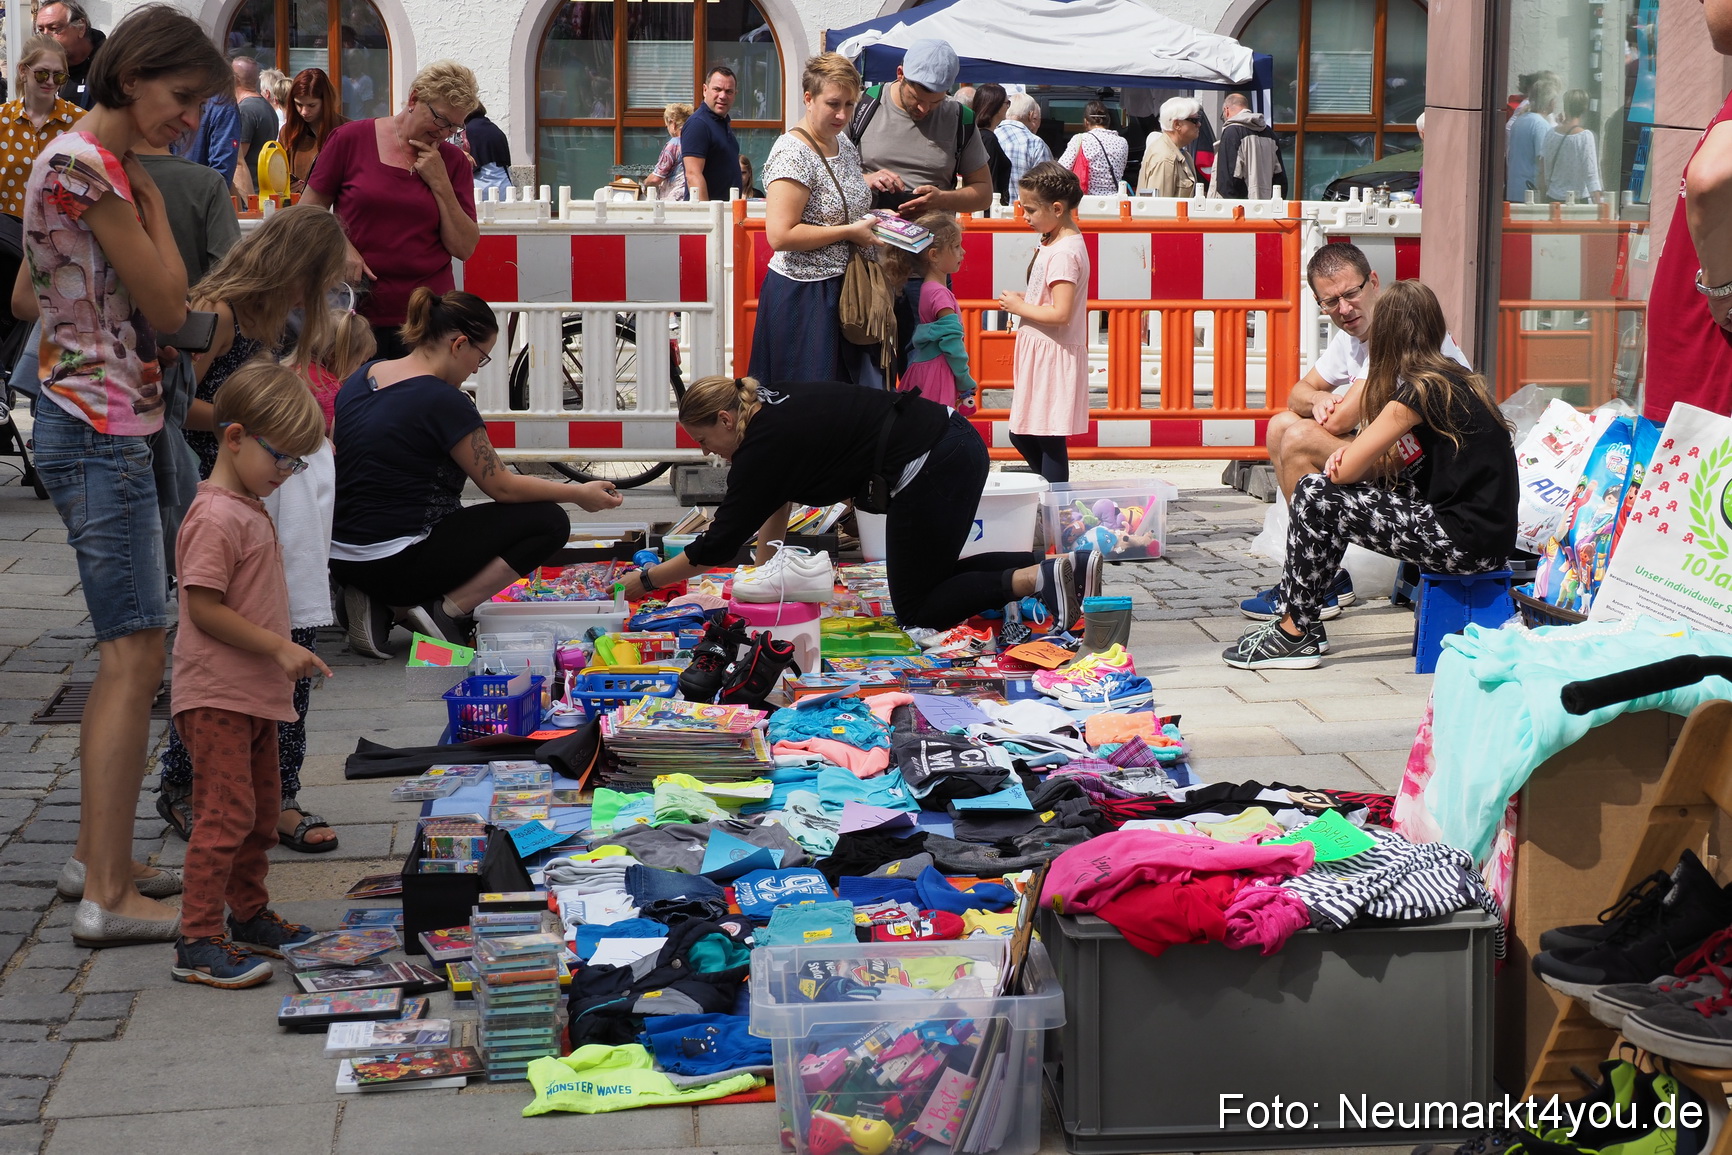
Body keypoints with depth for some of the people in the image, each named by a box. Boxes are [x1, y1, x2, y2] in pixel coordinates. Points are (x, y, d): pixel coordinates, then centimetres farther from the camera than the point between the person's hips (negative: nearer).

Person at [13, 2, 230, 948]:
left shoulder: (79, 161, 15)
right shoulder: (89, 166, -16)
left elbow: (26, 298, 23)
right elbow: (168, 310, -12)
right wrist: (150, 197, -3)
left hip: (93, 427, 11)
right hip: (101, 431, -11)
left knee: (125, 655, 16)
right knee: (134, 659, -10)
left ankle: (96, 857, 23)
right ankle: (106, 896, -8)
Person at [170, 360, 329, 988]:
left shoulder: (252, 509, 14)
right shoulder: (216, 517, -19)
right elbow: (204, 608, -23)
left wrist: (282, 655, 17)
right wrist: (279, 647, -21)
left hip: (257, 693, 10)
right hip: (217, 694, -10)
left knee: (262, 807, 17)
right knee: (227, 810, -11)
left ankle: (249, 916, 29)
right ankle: (198, 941, -7)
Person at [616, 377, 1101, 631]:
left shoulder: (762, 447, -11)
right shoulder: (772, 407, 15)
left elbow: (717, 547, -7)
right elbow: (776, 505, 27)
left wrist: (642, 582, 1)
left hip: (932, 469, -9)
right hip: (956, 440, 9)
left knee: (916, 610, 4)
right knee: (932, 577, 22)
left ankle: (1039, 578, -10)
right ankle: (1066, 566, 10)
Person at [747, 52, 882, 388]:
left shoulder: (843, 143, 10)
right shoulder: (792, 153, -17)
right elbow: (780, 235, -24)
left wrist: (873, 218, 7)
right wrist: (850, 231, -19)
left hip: (842, 291, 8)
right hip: (804, 296, -8)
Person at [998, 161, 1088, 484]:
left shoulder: (1063, 253, -20)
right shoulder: (1055, 242, 12)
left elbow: (1060, 313, -27)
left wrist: (1020, 307, -14)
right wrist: (1023, 299, 6)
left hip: (1053, 357, -11)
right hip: (1038, 353, 11)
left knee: (1049, 439, -5)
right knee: (1021, 435, 15)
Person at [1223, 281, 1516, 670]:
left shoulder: (1419, 390, -14)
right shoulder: (1457, 379, 14)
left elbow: (1344, 471, -11)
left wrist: (1350, 457, 11)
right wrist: (1360, 455, -2)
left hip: (1466, 542, -9)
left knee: (1315, 495, -7)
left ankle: (1294, 634, 2)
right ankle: (1301, 620, 19)